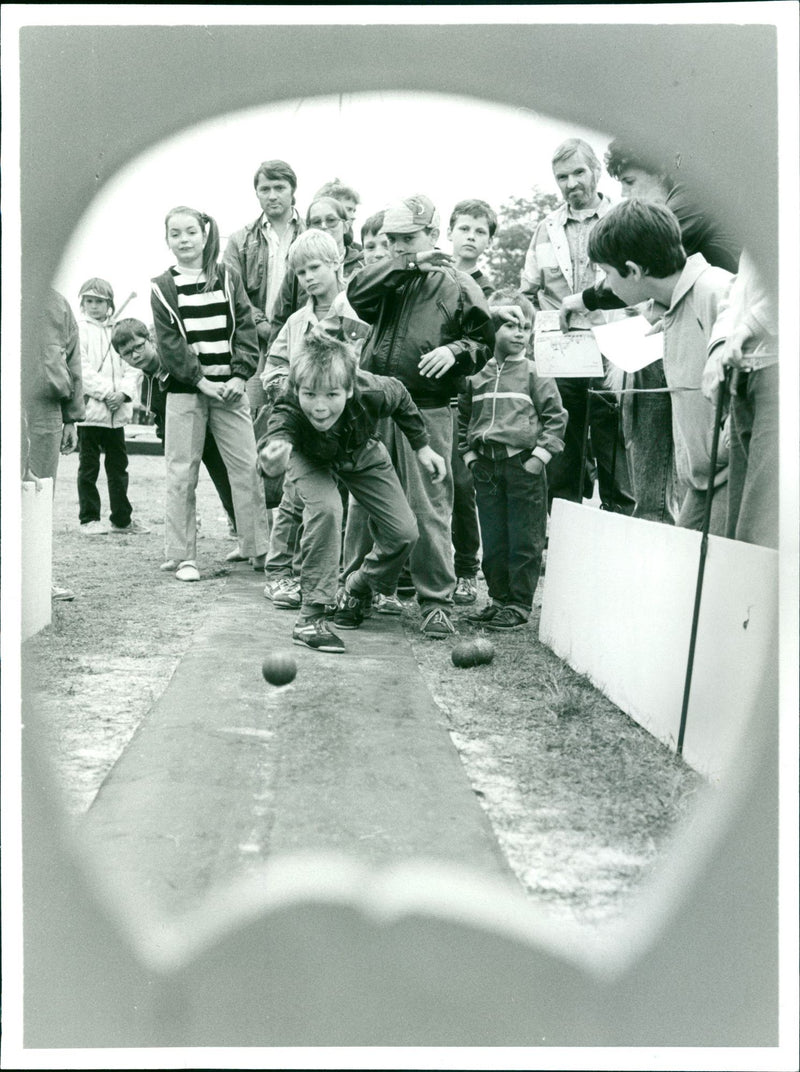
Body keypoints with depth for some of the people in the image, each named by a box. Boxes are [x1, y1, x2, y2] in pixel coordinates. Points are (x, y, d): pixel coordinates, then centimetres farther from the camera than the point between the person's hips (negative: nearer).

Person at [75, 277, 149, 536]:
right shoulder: (78, 330, -2)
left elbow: (133, 366, 6)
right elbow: (81, 369, -11)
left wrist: (123, 393, -10)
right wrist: (105, 393, -16)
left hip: (117, 412, 4)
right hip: (89, 408, -4)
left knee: (118, 466, 11)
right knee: (89, 467, 3)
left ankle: (122, 518, 20)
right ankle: (89, 519, 11)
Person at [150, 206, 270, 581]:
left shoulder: (227, 277, 9)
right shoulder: (162, 287, 4)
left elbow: (245, 329, 3)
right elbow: (169, 344, -3)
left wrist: (240, 375, -9)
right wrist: (201, 381, -12)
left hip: (229, 388, 2)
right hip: (185, 391, -1)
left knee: (247, 467, 1)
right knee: (182, 473, 0)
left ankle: (260, 549, 9)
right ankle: (182, 556, 7)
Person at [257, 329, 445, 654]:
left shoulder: (371, 392, -38)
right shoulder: (289, 412, -44)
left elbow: (401, 397, -15)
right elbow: (278, 432, -66)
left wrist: (422, 446, -6)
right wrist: (272, 462, -89)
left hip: (361, 454, 3)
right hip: (312, 459, -3)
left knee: (404, 533, -4)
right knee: (325, 509, -32)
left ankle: (355, 593, 24)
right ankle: (311, 617, -22)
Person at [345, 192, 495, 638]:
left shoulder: (458, 284, 7)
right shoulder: (389, 280, 15)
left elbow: (484, 340, 7)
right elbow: (357, 294, -6)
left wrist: (454, 351, -12)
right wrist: (408, 263, -6)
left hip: (427, 410, -4)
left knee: (430, 508, -5)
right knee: (363, 502, 9)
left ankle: (437, 601, 4)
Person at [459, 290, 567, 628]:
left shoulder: (535, 374, 1)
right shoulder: (476, 375, 10)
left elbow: (556, 417, -1)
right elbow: (464, 418, 18)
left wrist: (540, 455, -8)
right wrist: (469, 454, 10)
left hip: (524, 466, -3)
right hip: (486, 467, 3)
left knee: (524, 542, 0)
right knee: (492, 542, 9)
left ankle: (520, 604, 9)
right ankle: (498, 598, 21)